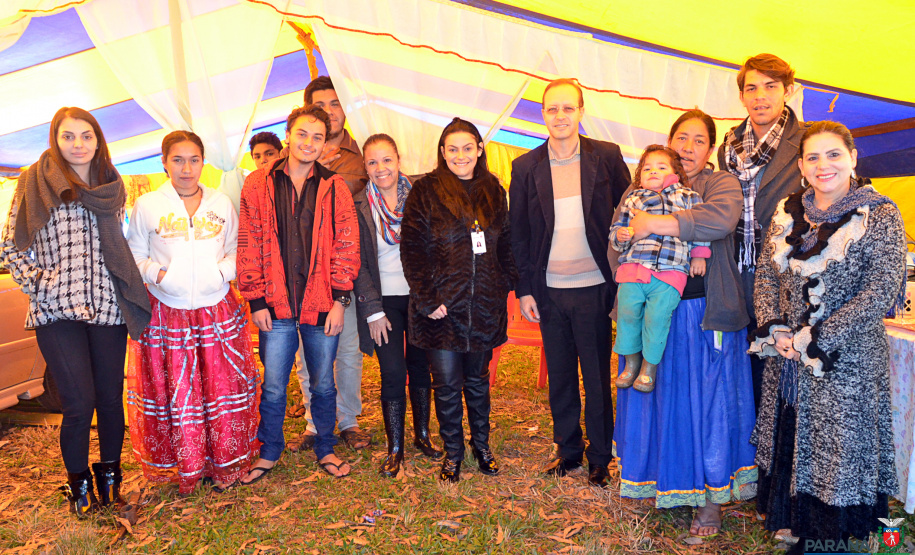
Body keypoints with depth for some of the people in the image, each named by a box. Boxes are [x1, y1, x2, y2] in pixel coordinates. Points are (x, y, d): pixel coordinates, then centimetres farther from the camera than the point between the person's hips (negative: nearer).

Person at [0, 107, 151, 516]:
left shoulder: (111, 187, 12)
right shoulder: (35, 183, 3)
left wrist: (129, 288, 8)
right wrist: (38, 284, -6)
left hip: (108, 308, 3)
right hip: (57, 312, -3)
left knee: (111, 398, 6)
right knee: (79, 403, -4)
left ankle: (110, 477, 25)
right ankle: (78, 485, 17)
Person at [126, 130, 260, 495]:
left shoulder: (221, 204, 7)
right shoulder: (147, 205, 1)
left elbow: (237, 251, 11)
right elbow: (134, 257, 5)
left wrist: (222, 272, -8)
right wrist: (158, 274, -13)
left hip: (218, 311, 2)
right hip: (166, 312, -1)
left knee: (223, 389, 5)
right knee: (174, 393, 5)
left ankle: (225, 464, 23)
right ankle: (183, 469, 24)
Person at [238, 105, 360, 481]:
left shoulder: (334, 187, 2)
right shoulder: (258, 185, 2)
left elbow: (346, 247, 1)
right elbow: (249, 247, 2)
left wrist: (340, 301, -5)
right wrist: (256, 301, -2)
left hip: (322, 306, 0)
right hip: (276, 307, 0)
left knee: (323, 385, 13)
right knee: (273, 388, 9)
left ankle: (325, 450, 32)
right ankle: (269, 453, 30)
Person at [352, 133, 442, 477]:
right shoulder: (358, 206, -4)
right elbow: (358, 264, -4)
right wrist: (373, 310, -8)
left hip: (420, 295, 2)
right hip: (385, 299, -2)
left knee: (421, 367, 11)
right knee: (393, 374, -1)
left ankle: (422, 435, 30)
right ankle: (395, 448, 16)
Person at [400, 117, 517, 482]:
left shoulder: (493, 190, 9)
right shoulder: (426, 191, -5)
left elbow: (504, 244, 14)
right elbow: (411, 248, -8)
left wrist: (505, 285, 4)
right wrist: (427, 300, -13)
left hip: (485, 305, 3)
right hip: (443, 306, -3)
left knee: (478, 379, 16)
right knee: (447, 384, 6)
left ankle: (481, 444, 34)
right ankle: (452, 452, 26)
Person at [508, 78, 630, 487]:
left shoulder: (607, 157, -1)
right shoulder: (525, 167, 3)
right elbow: (518, 234, 6)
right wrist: (524, 290, 2)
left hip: (594, 288, -2)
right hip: (549, 291, 2)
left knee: (597, 377, 7)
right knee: (559, 376, 13)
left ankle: (600, 456, 24)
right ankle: (567, 448, 30)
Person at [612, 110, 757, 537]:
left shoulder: (721, 183, 0)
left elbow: (721, 219, -23)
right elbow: (616, 247, 14)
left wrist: (655, 224, -22)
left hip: (705, 315, -3)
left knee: (709, 401, 4)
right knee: (657, 399, 9)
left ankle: (712, 498, 20)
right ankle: (659, 481, 29)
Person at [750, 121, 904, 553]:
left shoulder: (880, 216, -8)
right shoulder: (788, 211, 6)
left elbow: (881, 291, -14)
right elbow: (765, 273, 7)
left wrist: (813, 339, -17)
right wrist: (775, 330, -8)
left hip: (846, 360, -5)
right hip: (786, 359, 5)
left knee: (840, 452, 4)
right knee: (788, 446, 14)